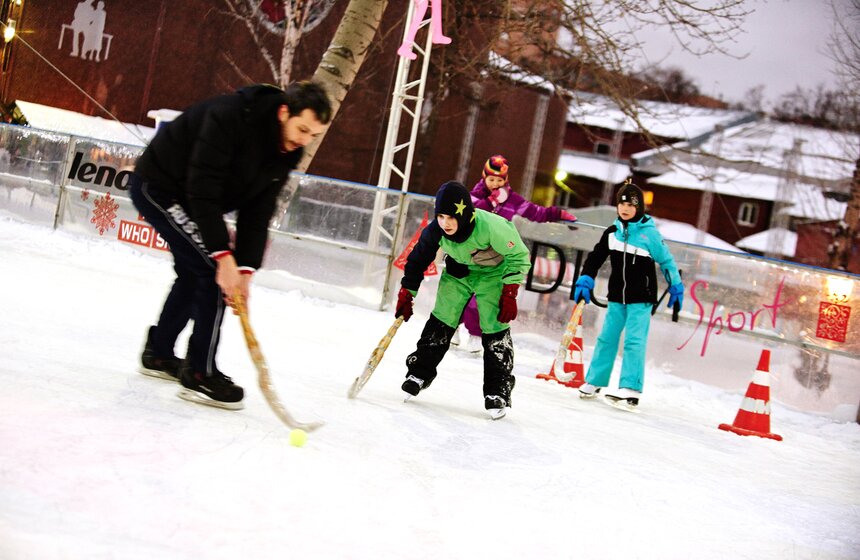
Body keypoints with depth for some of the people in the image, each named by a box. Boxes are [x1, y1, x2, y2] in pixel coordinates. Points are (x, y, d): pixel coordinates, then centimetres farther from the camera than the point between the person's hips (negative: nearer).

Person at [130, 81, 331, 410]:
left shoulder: (285, 151, -8)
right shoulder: (229, 117, -33)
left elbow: (257, 213, -8)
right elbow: (203, 192, -34)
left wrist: (245, 269, -18)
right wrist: (225, 257, -35)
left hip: (189, 197, 9)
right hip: (158, 186, -9)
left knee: (194, 273, 20)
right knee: (213, 272, -16)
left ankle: (158, 353, 39)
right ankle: (199, 374, -8)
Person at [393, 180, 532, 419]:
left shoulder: (490, 227, -38)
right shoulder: (436, 230, -24)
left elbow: (518, 256, -23)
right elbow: (418, 260, -4)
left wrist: (509, 294, -24)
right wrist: (407, 293, -2)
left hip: (494, 272, -4)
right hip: (459, 271, 4)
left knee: (495, 328, -11)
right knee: (441, 320, 0)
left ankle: (498, 391, -2)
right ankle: (419, 373, 17)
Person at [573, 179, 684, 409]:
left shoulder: (649, 233, -9)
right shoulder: (612, 232, 5)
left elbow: (666, 260, -2)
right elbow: (595, 257, 10)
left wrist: (676, 287, 1)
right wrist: (585, 280, -2)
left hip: (641, 298, -5)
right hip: (617, 297, 5)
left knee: (634, 341, -11)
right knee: (606, 338, 8)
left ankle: (631, 390, -13)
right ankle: (594, 382, 18)